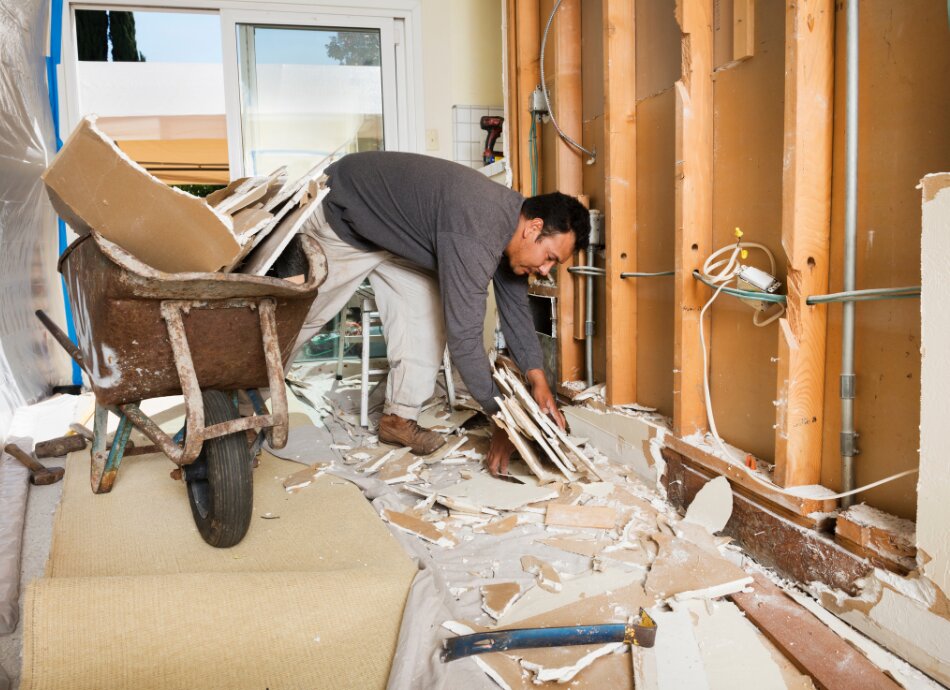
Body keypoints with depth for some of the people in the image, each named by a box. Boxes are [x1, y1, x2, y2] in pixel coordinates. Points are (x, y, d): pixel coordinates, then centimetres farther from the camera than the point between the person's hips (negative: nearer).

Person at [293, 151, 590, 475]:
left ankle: (398, 417, 5)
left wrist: (537, 378, -11)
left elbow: (515, 307, -2)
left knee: (426, 314, -6)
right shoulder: (476, 233, -39)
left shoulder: (512, 217, -12)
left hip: (393, 227, 7)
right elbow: (464, 336, -38)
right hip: (339, 218, -7)